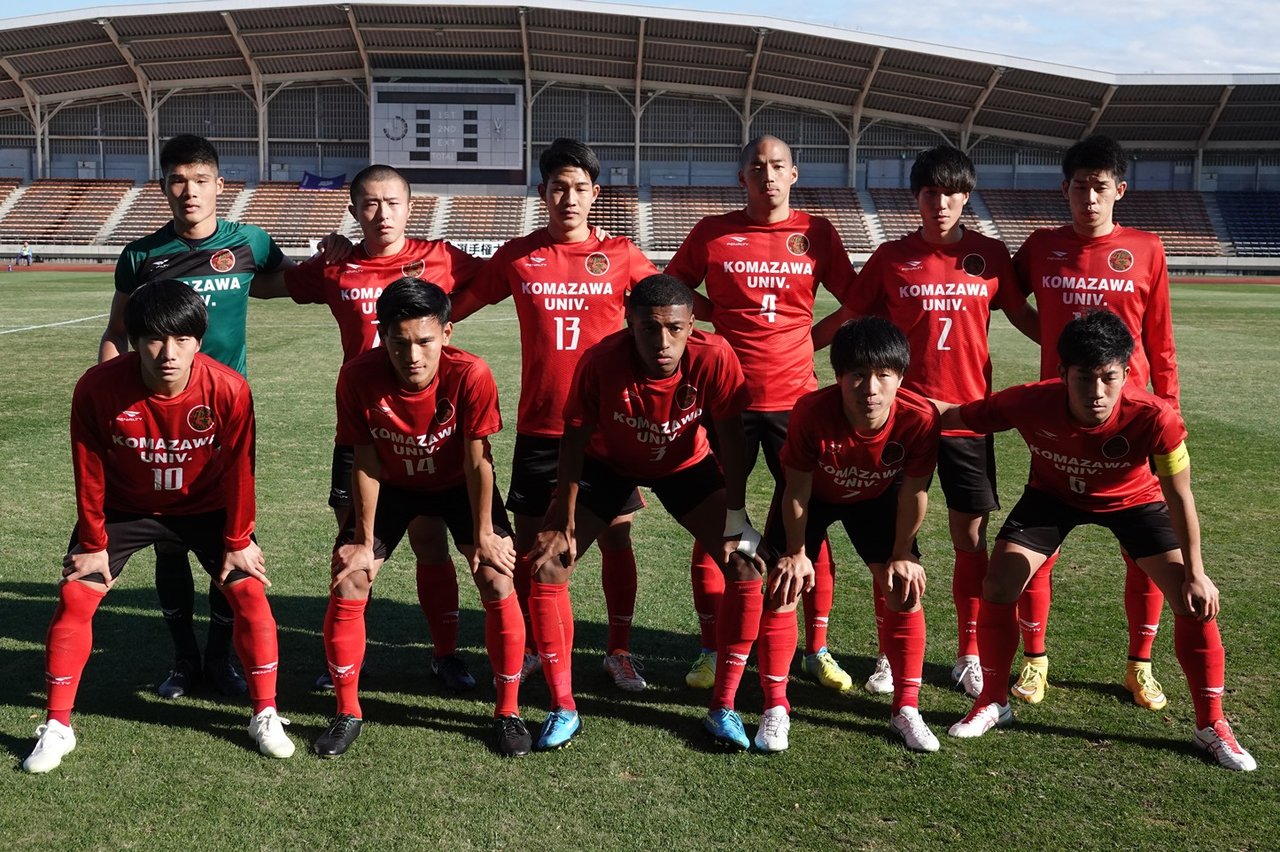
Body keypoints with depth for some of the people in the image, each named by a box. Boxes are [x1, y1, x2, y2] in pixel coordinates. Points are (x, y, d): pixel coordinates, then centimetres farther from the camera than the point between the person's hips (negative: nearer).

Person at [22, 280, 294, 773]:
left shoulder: (228, 389, -30)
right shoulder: (98, 387, -29)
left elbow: (238, 468, -15)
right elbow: (89, 472, -15)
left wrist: (238, 540, -8)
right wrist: (93, 543, -7)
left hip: (205, 507, 0)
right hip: (123, 507, 1)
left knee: (249, 591, -9)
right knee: (75, 596, -6)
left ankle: (266, 715, 6)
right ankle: (57, 727, 10)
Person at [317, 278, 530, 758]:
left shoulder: (470, 375, -33)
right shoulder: (358, 377, -29)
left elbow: (477, 461, -22)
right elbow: (366, 464, -18)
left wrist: (483, 534, -15)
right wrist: (364, 541, -11)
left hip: (458, 484, -1)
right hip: (391, 485, 1)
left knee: (498, 583, -13)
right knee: (346, 587, -8)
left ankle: (507, 711, 5)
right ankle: (347, 713, 13)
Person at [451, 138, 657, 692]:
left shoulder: (619, 255, 1)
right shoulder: (518, 256, 3)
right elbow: (458, 306, 11)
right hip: (539, 425, 1)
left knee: (616, 539, 5)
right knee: (528, 541, 8)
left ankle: (619, 651, 21)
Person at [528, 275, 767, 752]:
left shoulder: (713, 358, -32)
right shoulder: (600, 360, -33)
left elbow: (730, 438, -20)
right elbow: (575, 439, -19)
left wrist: (737, 523, -19)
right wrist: (564, 525, -17)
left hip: (685, 465, 1)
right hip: (608, 463, 0)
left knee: (746, 565, -13)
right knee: (546, 565, -12)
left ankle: (723, 708, 2)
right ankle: (563, 709, 4)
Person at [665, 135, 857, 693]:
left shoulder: (815, 233, 4)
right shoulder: (712, 233, 2)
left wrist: (809, 336, 0)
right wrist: (721, 317, -1)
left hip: (795, 399, 1)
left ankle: (816, 650, 18)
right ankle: (712, 651, 16)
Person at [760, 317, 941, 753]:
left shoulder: (919, 418, -36)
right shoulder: (812, 411, -39)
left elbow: (914, 491, -18)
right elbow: (796, 490, -22)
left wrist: (902, 555, -10)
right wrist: (797, 553, -14)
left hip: (877, 498, 1)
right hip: (815, 494, -1)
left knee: (905, 590, -6)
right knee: (783, 586, -11)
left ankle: (906, 709, 11)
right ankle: (775, 709, 1)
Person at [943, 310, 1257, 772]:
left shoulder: (1154, 418, -39)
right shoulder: (1028, 404, -37)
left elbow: (1179, 496, -24)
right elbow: (953, 415, -21)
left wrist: (1194, 574, -15)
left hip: (1132, 498, -1)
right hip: (1053, 494, 1)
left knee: (1196, 602, -8)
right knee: (997, 587, -9)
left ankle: (1212, 725, 13)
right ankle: (993, 703, 14)